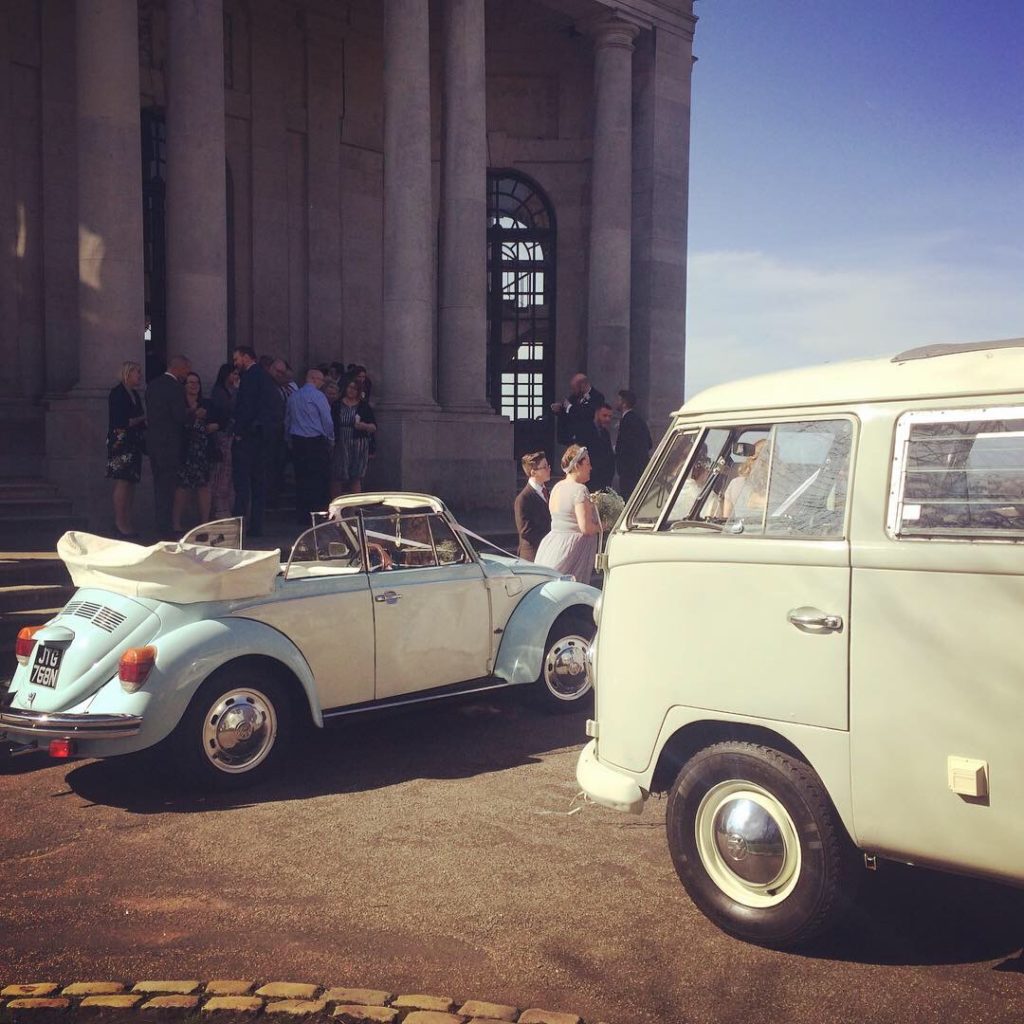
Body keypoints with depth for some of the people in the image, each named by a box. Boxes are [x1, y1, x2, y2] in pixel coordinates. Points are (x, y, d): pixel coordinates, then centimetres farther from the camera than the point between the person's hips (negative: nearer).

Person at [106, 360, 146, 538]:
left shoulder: (135, 394, 17)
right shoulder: (117, 393, -9)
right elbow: (120, 422, -16)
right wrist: (143, 418, -8)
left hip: (133, 443, 9)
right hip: (120, 442, -9)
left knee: (131, 483, 7)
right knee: (122, 482, -10)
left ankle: (126, 522, 10)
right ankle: (120, 523, -8)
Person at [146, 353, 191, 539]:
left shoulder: (152, 385, 11)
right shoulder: (176, 387, -14)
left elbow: (150, 412, 15)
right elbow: (181, 417, -19)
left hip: (152, 440, 8)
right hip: (169, 443, -8)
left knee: (159, 486, 14)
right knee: (168, 487, -4)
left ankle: (161, 526, 19)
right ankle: (166, 529, -3)